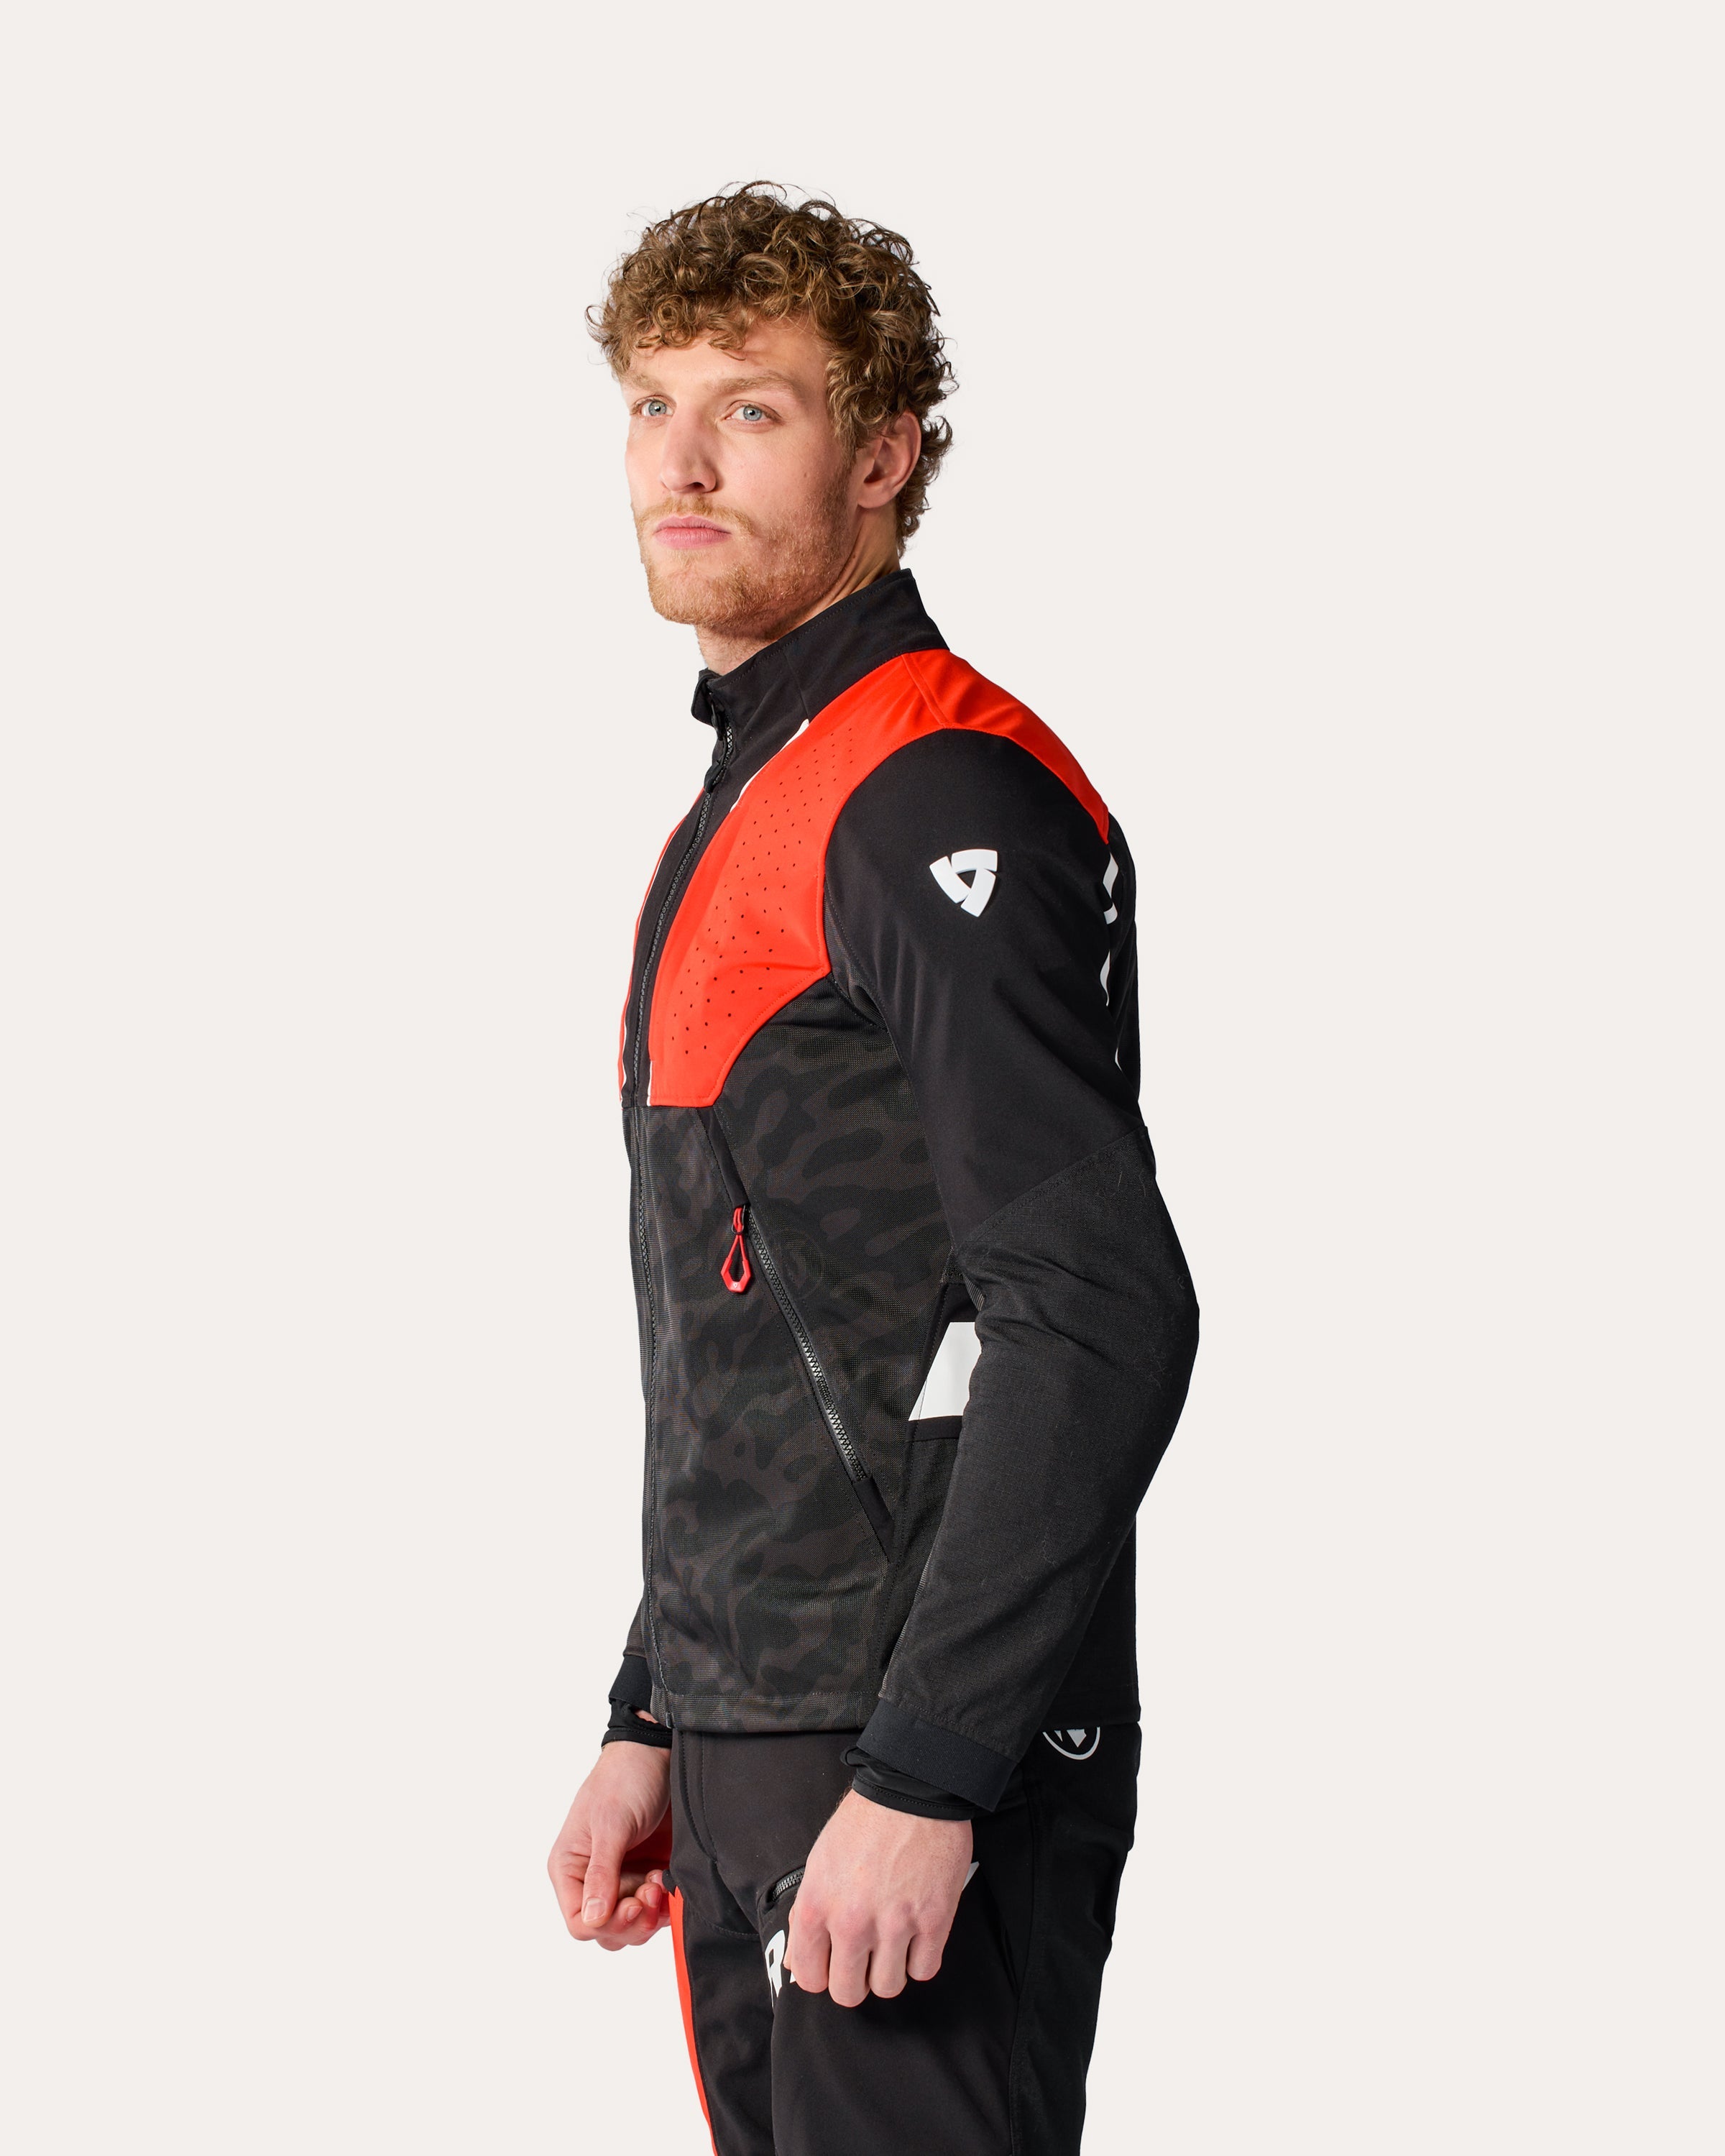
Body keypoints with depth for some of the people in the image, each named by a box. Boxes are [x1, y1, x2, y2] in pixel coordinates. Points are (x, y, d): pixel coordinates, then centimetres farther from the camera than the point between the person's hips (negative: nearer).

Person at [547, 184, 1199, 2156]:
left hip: (926, 1773, -9)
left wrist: (922, 1776, -23)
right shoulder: (742, 811, 18)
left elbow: (1100, 1319, -22)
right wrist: (655, 1731, 20)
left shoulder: (939, 804, -13)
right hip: (758, 1750, 9)